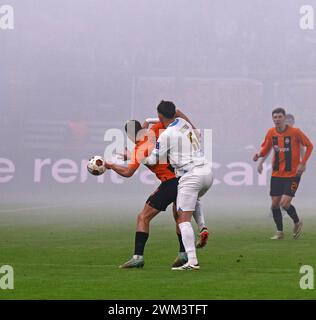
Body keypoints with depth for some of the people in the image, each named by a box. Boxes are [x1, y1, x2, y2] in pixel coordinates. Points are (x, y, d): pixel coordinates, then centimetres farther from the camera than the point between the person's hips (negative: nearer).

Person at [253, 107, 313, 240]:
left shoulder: (295, 132, -12)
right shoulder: (271, 132, 0)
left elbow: (309, 145, -2)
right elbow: (265, 148, 13)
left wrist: (303, 163, -11)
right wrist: (259, 154, -10)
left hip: (292, 174, -4)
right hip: (276, 174, 4)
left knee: (285, 204, -14)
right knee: (275, 204, 2)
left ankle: (297, 222, 15)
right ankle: (279, 232, 21)